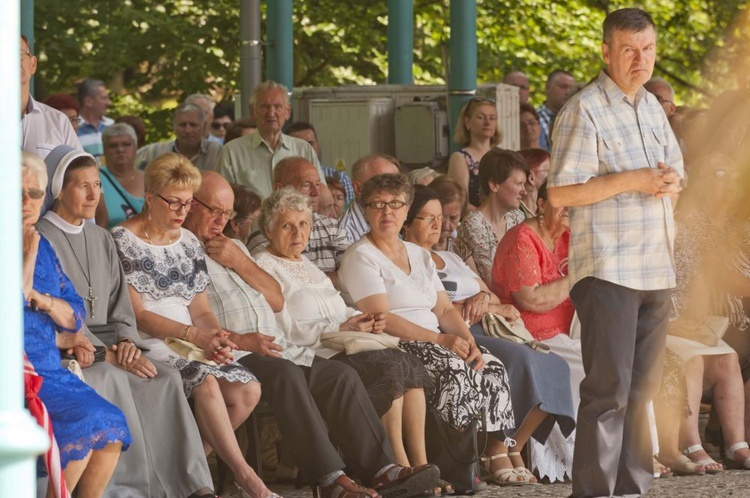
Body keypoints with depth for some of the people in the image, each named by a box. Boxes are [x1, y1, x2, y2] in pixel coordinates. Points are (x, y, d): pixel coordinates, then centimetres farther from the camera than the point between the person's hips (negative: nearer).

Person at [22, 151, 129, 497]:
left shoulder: (42, 247, 16)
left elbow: (74, 319, 15)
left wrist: (39, 298, -3)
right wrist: (27, 259, -14)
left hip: (49, 370, 7)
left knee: (112, 425, -14)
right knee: (85, 424, -24)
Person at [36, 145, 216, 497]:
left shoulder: (101, 239, 19)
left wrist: (126, 342, -5)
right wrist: (108, 355, -17)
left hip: (105, 345, 6)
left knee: (166, 379, -19)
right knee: (111, 379, -35)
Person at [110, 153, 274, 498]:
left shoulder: (188, 243, 16)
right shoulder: (122, 241, -6)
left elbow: (201, 309, 16)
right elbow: (136, 314, -13)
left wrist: (216, 337, -8)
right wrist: (193, 335, -22)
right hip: (145, 345, -7)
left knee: (248, 390, -17)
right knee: (205, 381, -32)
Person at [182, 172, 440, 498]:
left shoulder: (231, 248, 29)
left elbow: (277, 300, 20)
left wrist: (240, 262, 6)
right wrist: (239, 340, -20)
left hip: (277, 348, 8)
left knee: (342, 376, -12)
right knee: (285, 374, -34)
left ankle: (381, 471, -19)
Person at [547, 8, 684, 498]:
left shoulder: (652, 107, 15)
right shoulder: (585, 111, -9)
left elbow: (674, 165, 27)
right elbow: (560, 194, -14)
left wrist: (672, 181, 2)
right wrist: (630, 181, -20)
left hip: (656, 268, 8)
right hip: (608, 269, -8)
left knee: (641, 388, 11)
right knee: (609, 389, -11)